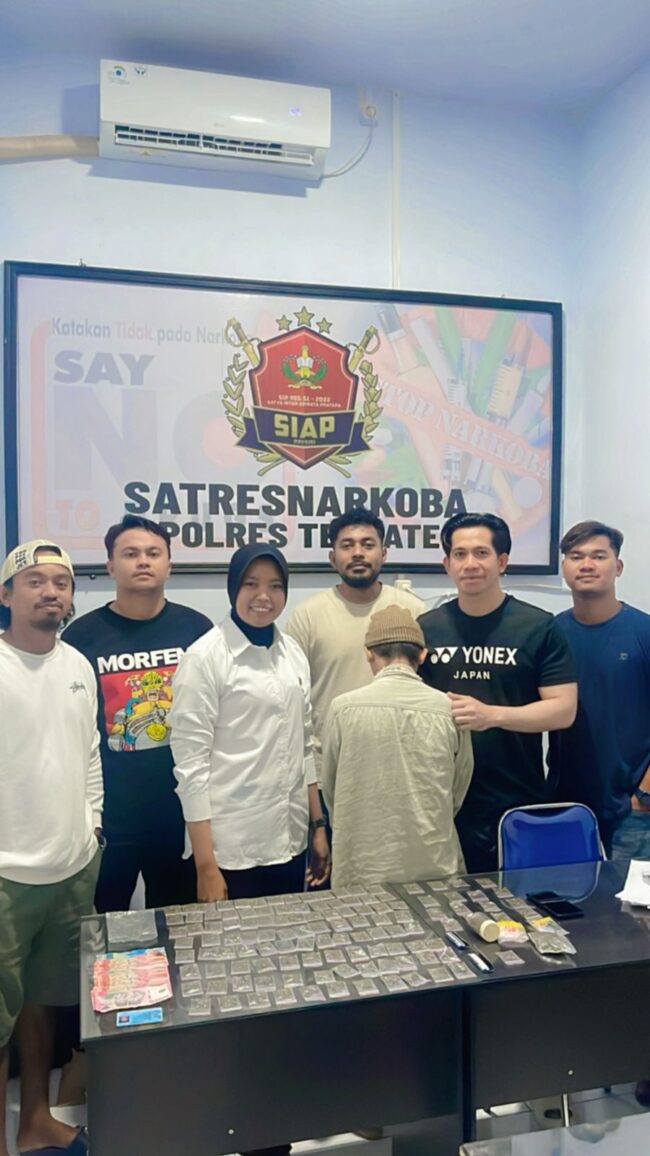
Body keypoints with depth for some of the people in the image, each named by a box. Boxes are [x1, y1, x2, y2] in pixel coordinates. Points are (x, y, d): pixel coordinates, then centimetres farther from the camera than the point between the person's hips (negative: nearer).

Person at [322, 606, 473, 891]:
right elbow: (458, 792, 6)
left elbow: (330, 789, 4)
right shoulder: (448, 709, -6)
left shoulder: (344, 708, -9)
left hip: (362, 866, -1)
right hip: (435, 865, 1)